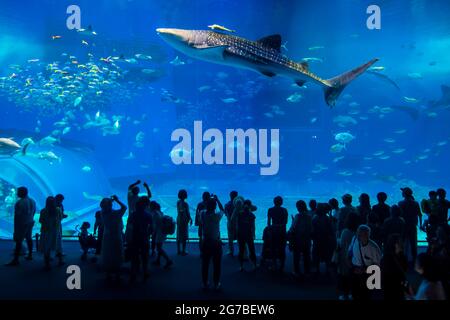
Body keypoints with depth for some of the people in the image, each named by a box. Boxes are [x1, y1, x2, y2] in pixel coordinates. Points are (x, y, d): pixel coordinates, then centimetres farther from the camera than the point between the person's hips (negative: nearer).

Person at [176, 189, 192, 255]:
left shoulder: (178, 203, 1)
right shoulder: (185, 204, -19)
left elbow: (179, 211, 6)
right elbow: (187, 213, -15)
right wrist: (190, 219, 1)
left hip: (178, 220, 7)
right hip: (184, 221, -7)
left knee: (179, 236, 13)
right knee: (184, 237, 1)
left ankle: (178, 250, 19)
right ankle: (183, 251, 4)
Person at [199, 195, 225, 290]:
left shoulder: (202, 214, -10)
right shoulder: (217, 216, -16)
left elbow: (205, 209, 14)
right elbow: (222, 210, 5)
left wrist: (209, 200, 19)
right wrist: (217, 199, 9)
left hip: (205, 243, 3)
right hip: (216, 243, -3)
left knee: (205, 264, 12)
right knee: (217, 265, 8)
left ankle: (205, 283, 20)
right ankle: (216, 284, 14)